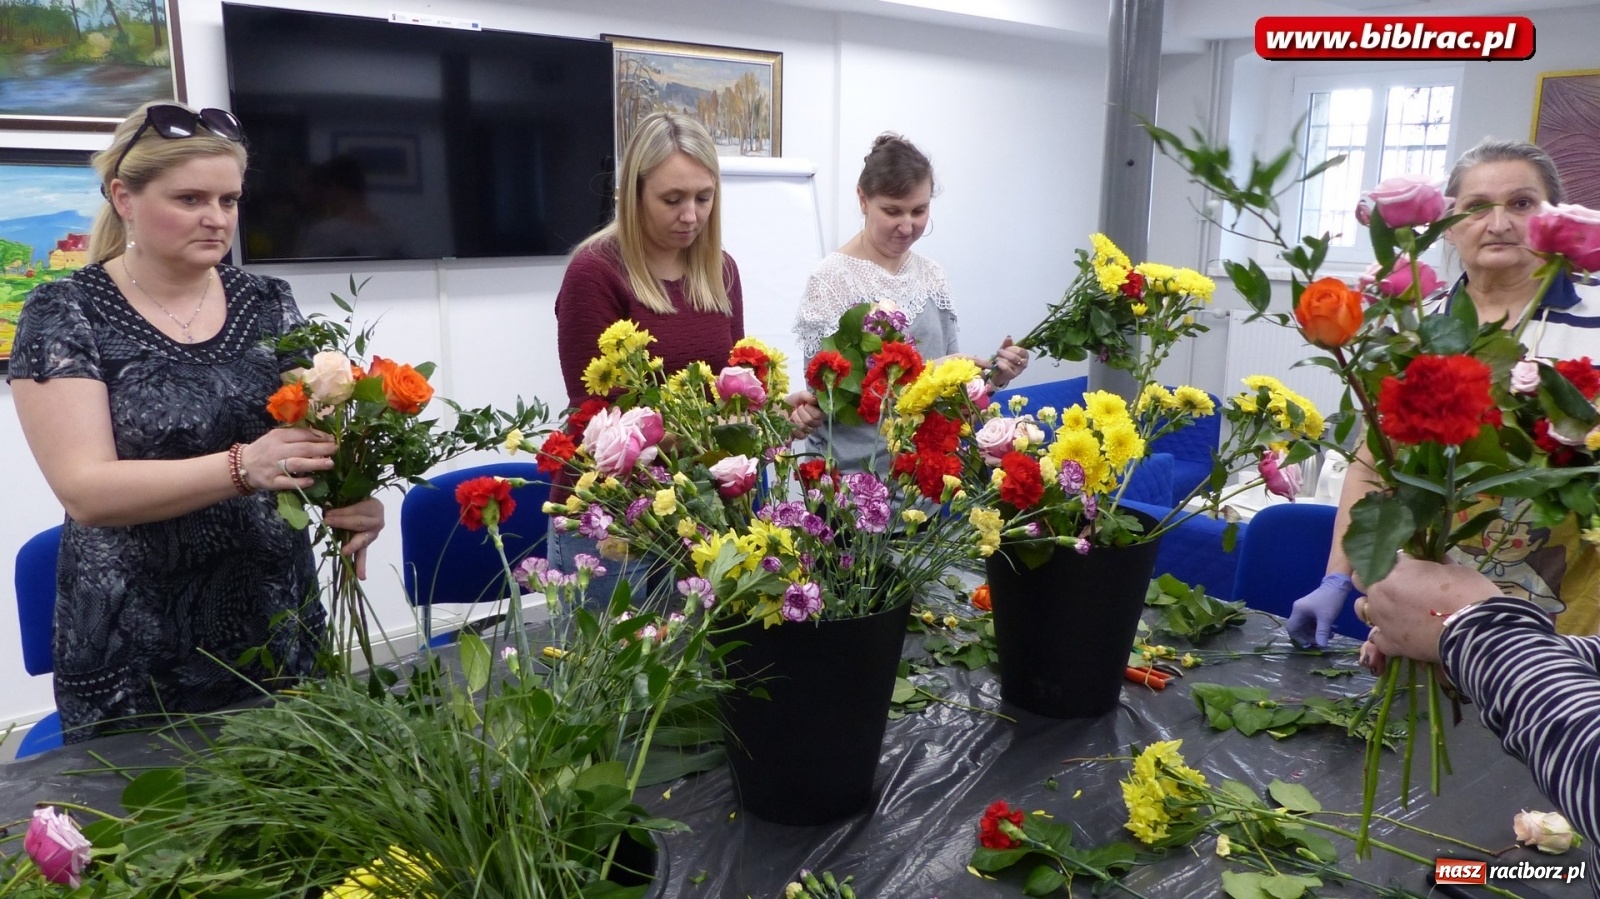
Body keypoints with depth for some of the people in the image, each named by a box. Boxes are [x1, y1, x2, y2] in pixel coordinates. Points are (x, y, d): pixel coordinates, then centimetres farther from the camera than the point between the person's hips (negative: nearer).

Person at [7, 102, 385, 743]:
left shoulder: (268, 304, 3)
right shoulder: (66, 314, -7)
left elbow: (317, 430, 1)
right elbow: (85, 489, -16)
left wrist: (351, 500, -22)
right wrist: (243, 467, -31)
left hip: (280, 625, 3)